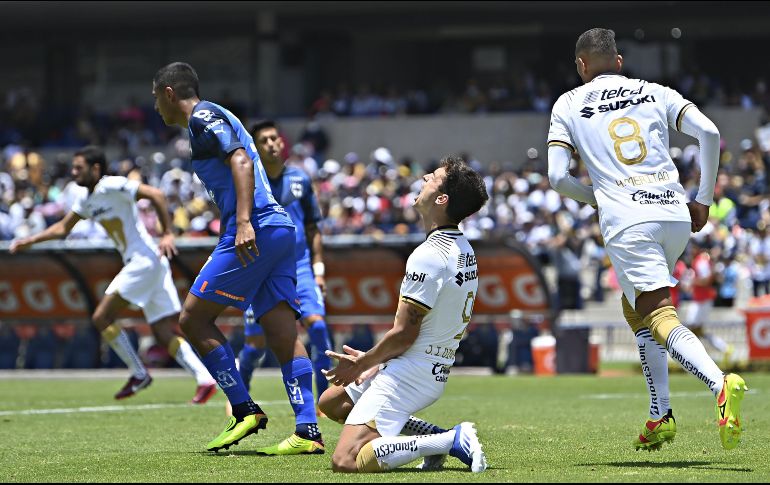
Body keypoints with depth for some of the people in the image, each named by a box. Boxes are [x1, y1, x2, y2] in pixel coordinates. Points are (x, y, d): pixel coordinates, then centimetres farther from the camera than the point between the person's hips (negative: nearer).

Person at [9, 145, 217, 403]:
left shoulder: (112, 186, -10)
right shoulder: (86, 199, 18)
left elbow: (155, 195, -18)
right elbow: (63, 227, 28)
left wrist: (168, 234, -23)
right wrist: (30, 240, 20)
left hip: (144, 260, -9)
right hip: (139, 263, 9)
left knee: (102, 318, -7)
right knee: (164, 335, 3)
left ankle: (139, 374, 0)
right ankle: (205, 379, -4)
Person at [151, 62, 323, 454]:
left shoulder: (203, 118, -2)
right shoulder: (215, 118, 27)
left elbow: (242, 161, -17)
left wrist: (244, 223, -26)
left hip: (255, 232, -9)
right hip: (280, 229, 9)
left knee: (193, 318, -2)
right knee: (283, 335, 0)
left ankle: (244, 411, -4)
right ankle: (308, 432, -9)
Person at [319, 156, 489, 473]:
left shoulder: (428, 256, -21)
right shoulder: (463, 250, 10)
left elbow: (404, 334, -19)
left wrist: (362, 363, -2)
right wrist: (375, 360, 13)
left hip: (410, 374, -10)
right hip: (436, 372, 10)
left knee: (345, 461, -18)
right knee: (331, 402, 25)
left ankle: (452, 441, -17)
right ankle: (437, 437, 10)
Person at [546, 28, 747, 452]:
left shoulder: (568, 105, 11)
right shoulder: (654, 93, 17)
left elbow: (557, 177, 2)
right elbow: (709, 132, 2)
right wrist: (703, 200, 10)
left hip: (626, 222, -5)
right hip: (675, 213, 5)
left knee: (660, 318, -13)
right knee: (635, 308, 25)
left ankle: (720, 383, -40)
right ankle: (660, 416, 17)